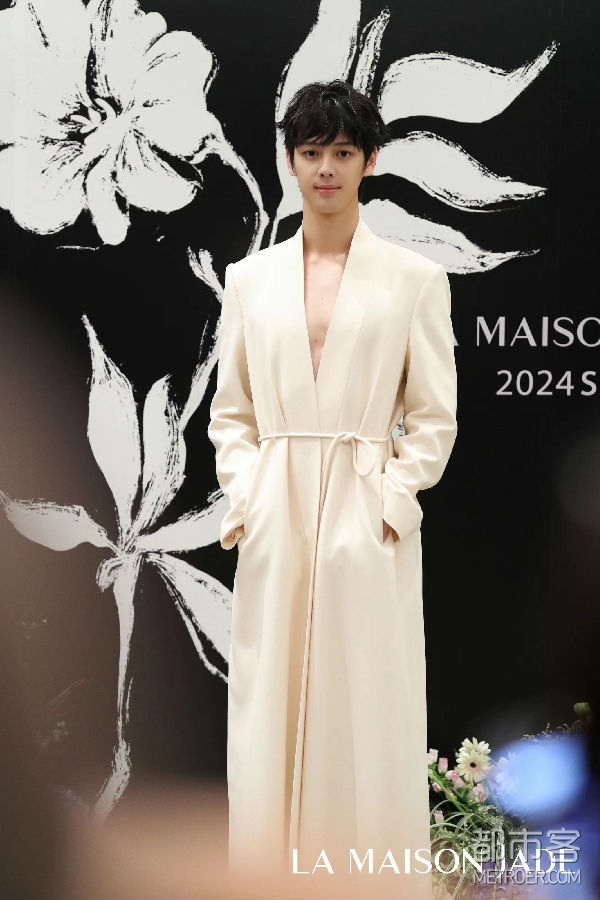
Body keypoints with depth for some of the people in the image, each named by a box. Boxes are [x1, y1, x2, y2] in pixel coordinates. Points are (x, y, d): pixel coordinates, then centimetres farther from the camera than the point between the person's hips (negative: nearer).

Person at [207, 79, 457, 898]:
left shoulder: (414, 278, 1)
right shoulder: (250, 278, 9)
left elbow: (435, 417, 0)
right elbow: (230, 410, 10)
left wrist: (392, 500, -10)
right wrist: (244, 496, -3)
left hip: (368, 516, -2)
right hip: (274, 518, 3)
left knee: (368, 707, 2)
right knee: (270, 710, 6)